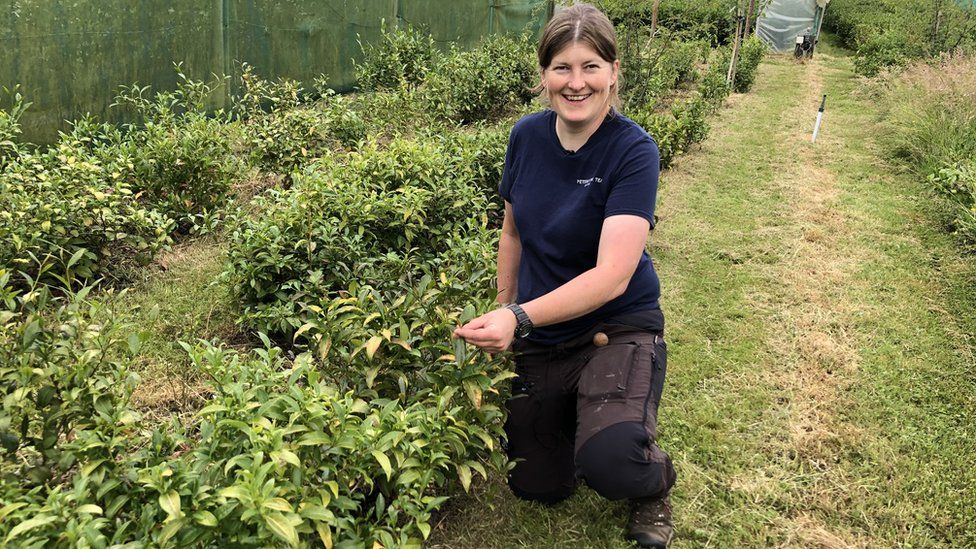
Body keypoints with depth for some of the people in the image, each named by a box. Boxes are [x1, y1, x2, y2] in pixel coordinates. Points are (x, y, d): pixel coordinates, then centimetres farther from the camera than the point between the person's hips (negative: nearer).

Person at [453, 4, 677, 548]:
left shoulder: (633, 150, -20)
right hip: (542, 338, 5)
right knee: (536, 487, 13)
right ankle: (572, 412, 43)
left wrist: (519, 318, -40)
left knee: (608, 461, -33)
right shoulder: (527, 136, -5)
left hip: (618, 327, -5)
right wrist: (503, 311, 12)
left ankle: (656, 484, 4)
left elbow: (612, 275, -30)